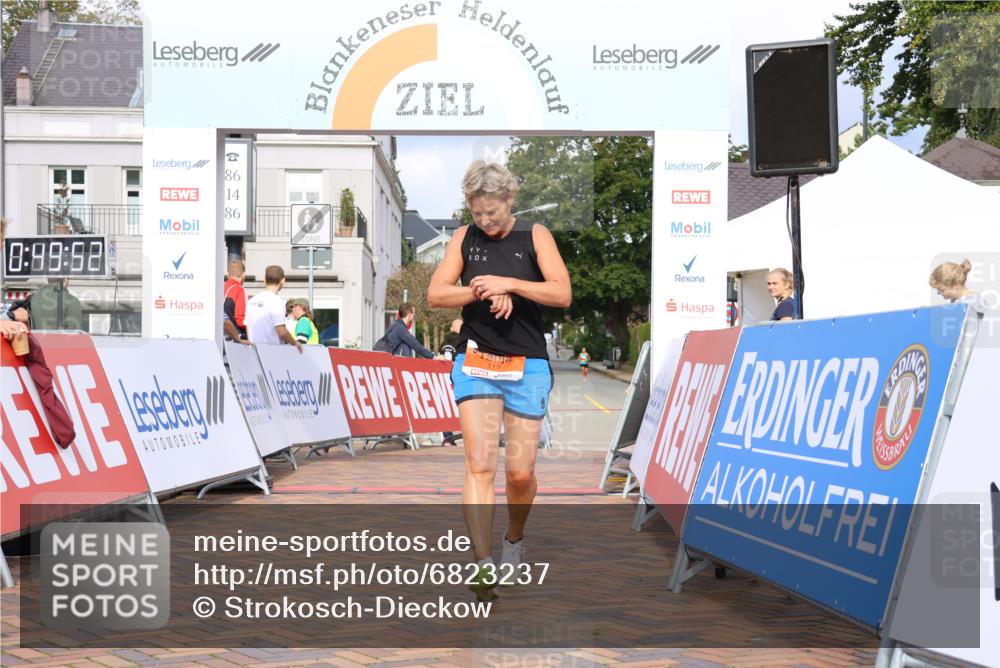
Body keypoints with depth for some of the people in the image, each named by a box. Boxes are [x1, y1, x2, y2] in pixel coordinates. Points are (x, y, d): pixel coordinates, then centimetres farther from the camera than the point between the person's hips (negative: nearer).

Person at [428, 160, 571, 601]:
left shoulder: (535, 236, 2)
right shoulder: (464, 238, 7)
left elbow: (563, 294, -8)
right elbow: (435, 294, 0)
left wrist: (507, 284, -18)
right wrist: (485, 291, -13)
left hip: (527, 366, 0)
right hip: (475, 362, 1)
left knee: (520, 472, 2)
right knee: (479, 465, -12)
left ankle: (515, 539, 31)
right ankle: (484, 565, -13)